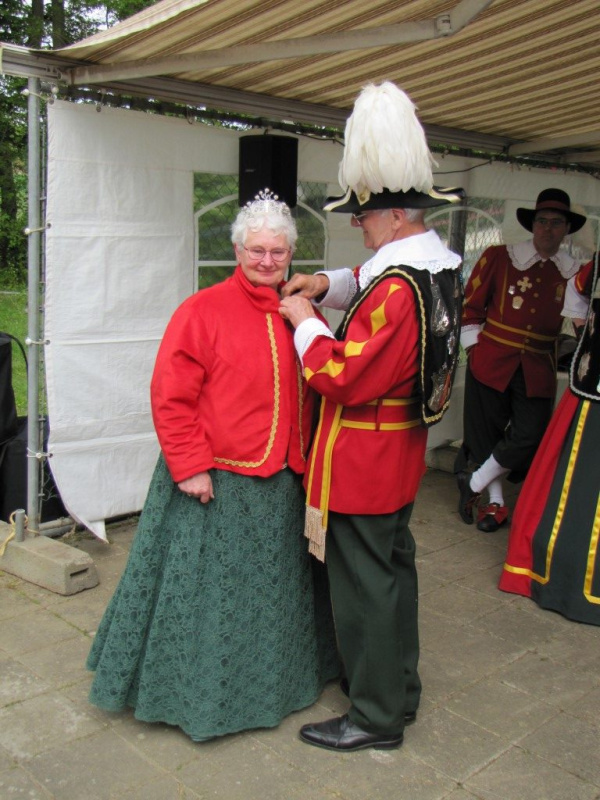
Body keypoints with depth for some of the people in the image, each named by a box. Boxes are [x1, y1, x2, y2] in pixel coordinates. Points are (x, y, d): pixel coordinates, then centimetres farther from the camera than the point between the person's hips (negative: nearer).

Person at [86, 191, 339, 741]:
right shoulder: (204, 311, -11)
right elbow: (172, 398, -14)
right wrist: (190, 466, -17)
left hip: (283, 483, 6)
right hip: (217, 484, -5)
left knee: (274, 585, 20)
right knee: (210, 584, 8)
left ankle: (272, 682, 41)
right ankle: (199, 694, 29)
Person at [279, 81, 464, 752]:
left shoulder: (397, 288, -26)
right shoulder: (436, 267, 5)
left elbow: (345, 377, -25)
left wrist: (304, 321, -11)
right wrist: (329, 285, 8)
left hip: (362, 460, -10)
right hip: (399, 453, 10)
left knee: (363, 584, 4)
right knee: (393, 568, 21)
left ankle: (376, 717, 21)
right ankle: (400, 688, 40)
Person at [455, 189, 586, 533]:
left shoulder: (575, 272, 5)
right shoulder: (499, 258, -1)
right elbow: (470, 305, 3)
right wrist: (474, 348, -1)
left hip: (538, 369, 2)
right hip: (492, 361, -2)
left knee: (530, 435, -5)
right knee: (486, 431, 6)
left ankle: (473, 485, 16)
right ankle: (496, 502, 25)